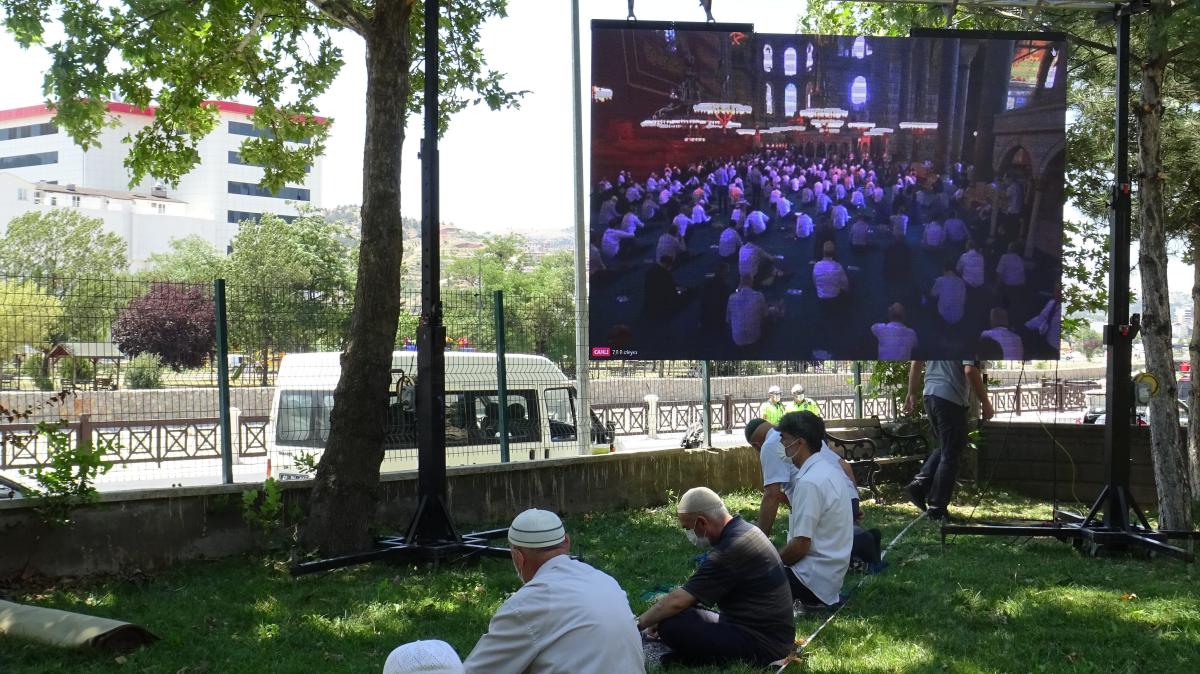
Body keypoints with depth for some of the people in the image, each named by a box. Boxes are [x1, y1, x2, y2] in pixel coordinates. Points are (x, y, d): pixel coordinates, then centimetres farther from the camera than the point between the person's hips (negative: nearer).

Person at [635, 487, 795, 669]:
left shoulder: (729, 552, -22)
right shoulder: (746, 529, 9)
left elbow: (677, 601, -20)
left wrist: (640, 624, -5)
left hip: (763, 645, -10)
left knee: (672, 626, -20)